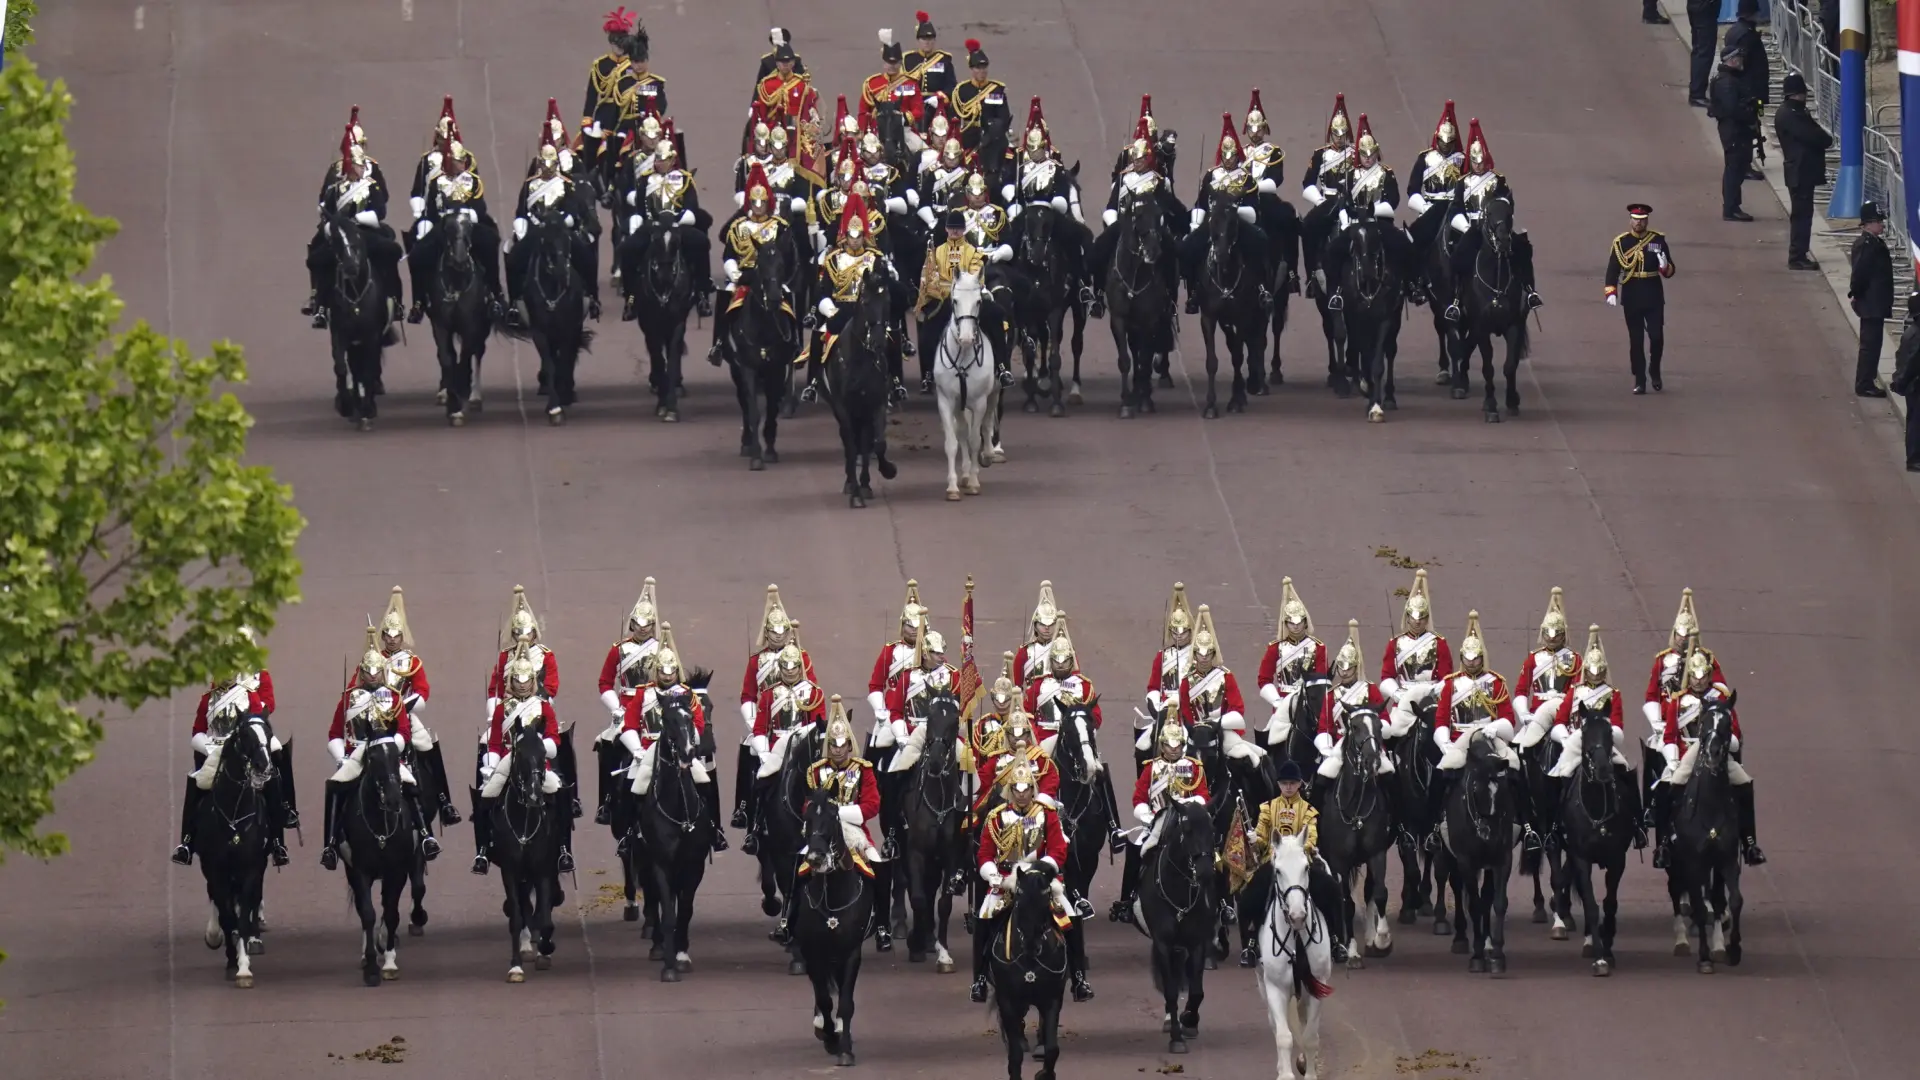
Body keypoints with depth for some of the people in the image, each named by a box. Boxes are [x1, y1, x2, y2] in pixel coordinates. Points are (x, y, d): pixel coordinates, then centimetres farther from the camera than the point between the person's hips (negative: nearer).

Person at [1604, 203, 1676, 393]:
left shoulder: (1658, 240, 3)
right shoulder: (1621, 242, 1)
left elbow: (1670, 271, 5)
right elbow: (1612, 270, -2)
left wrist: (1665, 267, -19)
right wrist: (1611, 293, -16)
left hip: (1654, 297, 0)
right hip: (1631, 298, 0)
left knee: (1657, 337, -5)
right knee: (1636, 340, 1)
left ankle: (1654, 371, 20)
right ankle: (1639, 381, 7)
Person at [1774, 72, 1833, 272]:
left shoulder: (1796, 113, 16)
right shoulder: (1788, 115, -16)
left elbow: (1812, 135, 15)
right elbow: (1812, 136, -20)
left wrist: (1823, 139, -4)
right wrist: (1827, 140, -3)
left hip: (1803, 171, 10)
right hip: (1800, 171, -10)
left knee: (1802, 214, 13)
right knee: (1801, 214, -8)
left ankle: (1798, 255, 18)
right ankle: (1797, 257, -6)